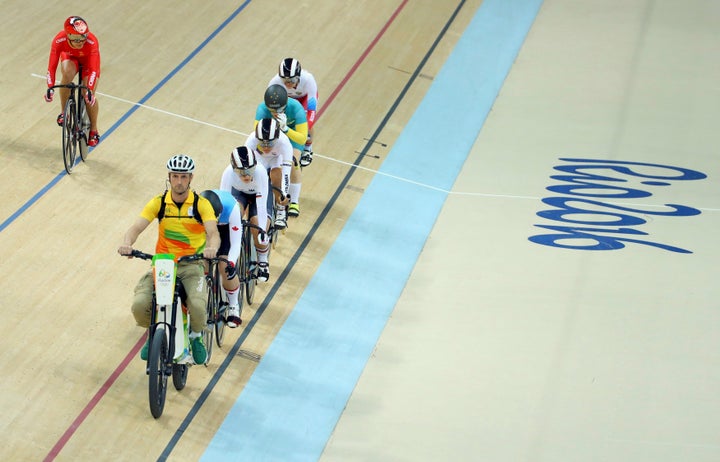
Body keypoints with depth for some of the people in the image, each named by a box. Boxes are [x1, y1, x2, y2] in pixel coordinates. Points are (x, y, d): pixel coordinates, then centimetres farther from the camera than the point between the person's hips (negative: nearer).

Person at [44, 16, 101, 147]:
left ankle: (93, 131, 9)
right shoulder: (59, 40, -37)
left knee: (89, 96, -14)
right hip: (69, 57, 1)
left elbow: (94, 70, -42)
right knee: (67, 74, -34)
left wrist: (90, 90, -54)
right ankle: (63, 112, -13)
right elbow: (52, 66, -37)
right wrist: (50, 88, -48)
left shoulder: (92, 41, -41)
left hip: (88, 60, -1)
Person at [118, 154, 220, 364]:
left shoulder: (201, 204, -4)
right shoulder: (158, 202, 0)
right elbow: (137, 227, -10)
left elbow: (213, 232, -17)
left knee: (197, 305, -30)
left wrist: (212, 248, -42)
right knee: (140, 304, -24)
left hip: (192, 265, -2)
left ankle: (196, 337, 8)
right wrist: (127, 243, -33)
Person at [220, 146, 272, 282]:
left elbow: (261, 204, -40)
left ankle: (263, 262, 10)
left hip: (258, 194, -1)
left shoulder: (260, 171, -41)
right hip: (239, 192, 1)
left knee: (258, 229, -19)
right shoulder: (229, 173, -37)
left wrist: (262, 230, -42)